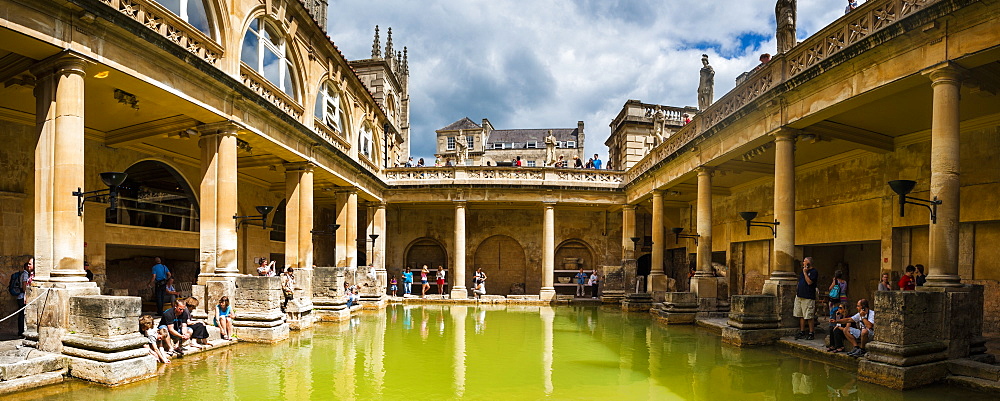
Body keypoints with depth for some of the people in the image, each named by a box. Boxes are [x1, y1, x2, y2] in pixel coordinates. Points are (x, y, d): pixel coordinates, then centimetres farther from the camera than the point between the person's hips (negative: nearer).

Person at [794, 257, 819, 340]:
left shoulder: (814, 272, -7)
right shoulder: (803, 271, 18)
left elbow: (809, 282, -18)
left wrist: (805, 272, -13)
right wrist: (797, 291, 16)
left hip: (808, 297, -8)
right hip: (799, 296, 8)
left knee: (810, 316, -3)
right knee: (801, 316, 9)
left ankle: (811, 333, 4)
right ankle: (802, 332, 16)